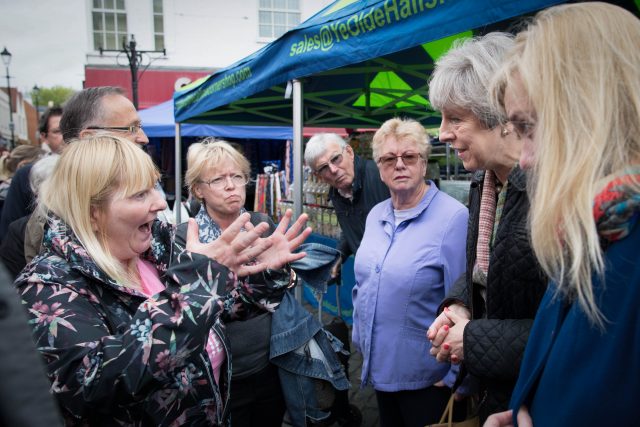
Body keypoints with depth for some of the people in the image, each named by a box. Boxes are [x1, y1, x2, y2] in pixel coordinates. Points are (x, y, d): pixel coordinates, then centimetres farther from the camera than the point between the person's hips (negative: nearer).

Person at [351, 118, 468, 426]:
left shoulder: (453, 217, -19)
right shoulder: (375, 215, 4)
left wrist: (456, 376, -15)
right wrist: (360, 338, 14)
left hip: (426, 377, -6)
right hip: (380, 366, 7)